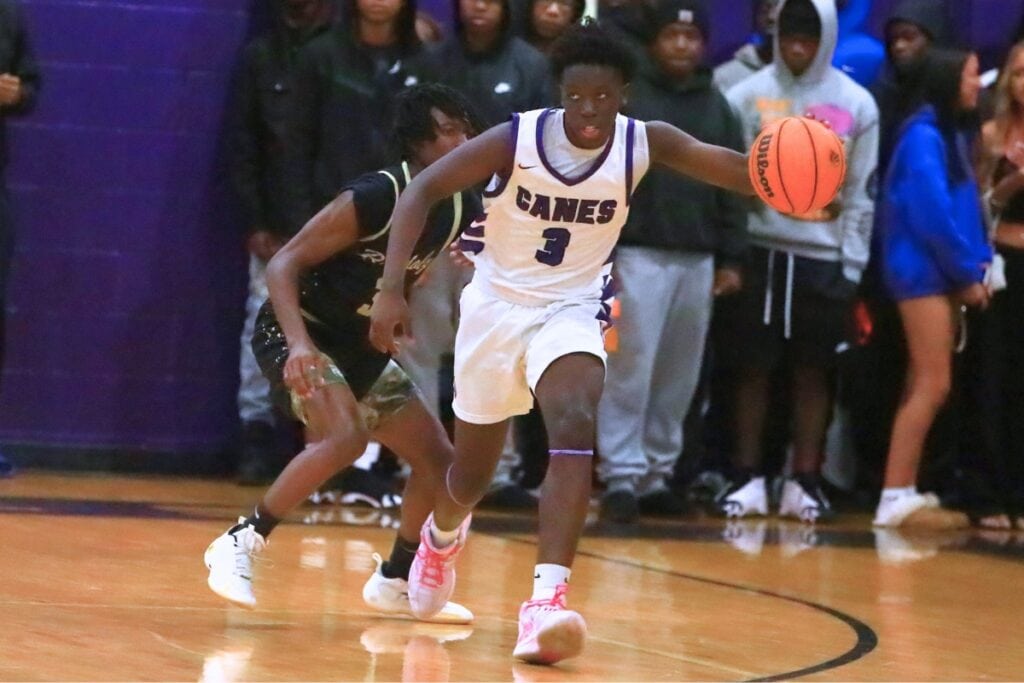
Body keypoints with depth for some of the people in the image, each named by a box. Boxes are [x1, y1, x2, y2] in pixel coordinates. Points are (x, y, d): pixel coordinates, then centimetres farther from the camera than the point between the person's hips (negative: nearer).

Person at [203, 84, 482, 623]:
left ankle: (394, 582, 27)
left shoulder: (461, 210, -4)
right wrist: (299, 343, -38)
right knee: (344, 437, -32)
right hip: (298, 333, -8)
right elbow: (283, 263, -25)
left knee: (439, 461, 7)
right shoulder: (375, 198, -25)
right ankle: (241, 544, -19)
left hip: (359, 344, 8)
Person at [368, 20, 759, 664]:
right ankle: (443, 535, 51)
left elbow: (725, 164, -32)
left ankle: (547, 601, -35)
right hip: (497, 303, 0)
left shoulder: (645, 144, -18)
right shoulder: (516, 140, -21)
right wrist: (392, 289, -27)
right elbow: (423, 190, -18)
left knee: (576, 432, -29)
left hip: (571, 309, 0)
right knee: (473, 472, 13)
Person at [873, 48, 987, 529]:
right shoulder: (923, 136, -13)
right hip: (924, 272, -9)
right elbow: (933, 213, -18)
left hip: (942, 274, 9)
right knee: (932, 386, -12)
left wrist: (976, 266, 5)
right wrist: (968, 273, -13)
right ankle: (896, 498, -12)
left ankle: (905, 493, 11)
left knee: (924, 386, 9)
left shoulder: (949, 134, 16)